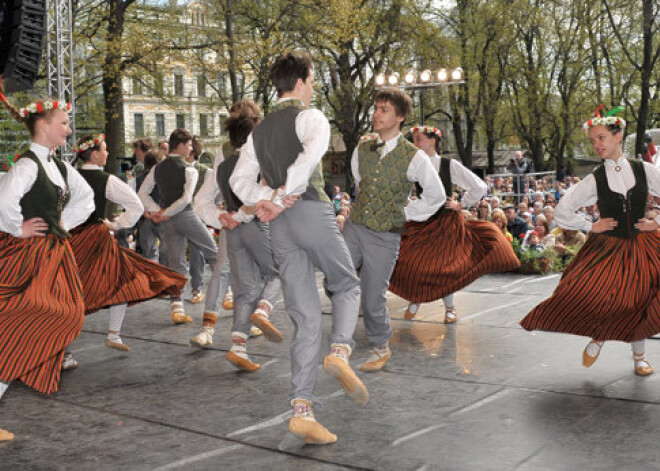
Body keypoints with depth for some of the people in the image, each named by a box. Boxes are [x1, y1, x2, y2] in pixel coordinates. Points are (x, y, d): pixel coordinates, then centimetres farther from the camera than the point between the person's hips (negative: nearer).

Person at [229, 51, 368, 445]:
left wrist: (264, 200, -3)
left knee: (306, 319, 5)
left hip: (280, 225, 6)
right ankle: (340, 351, -12)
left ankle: (303, 410, -2)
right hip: (311, 211, -6)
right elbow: (310, 157, -21)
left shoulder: (260, 131, 23)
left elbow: (240, 179, 13)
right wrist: (281, 198, -16)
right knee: (347, 286, 17)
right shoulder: (311, 117, 0)